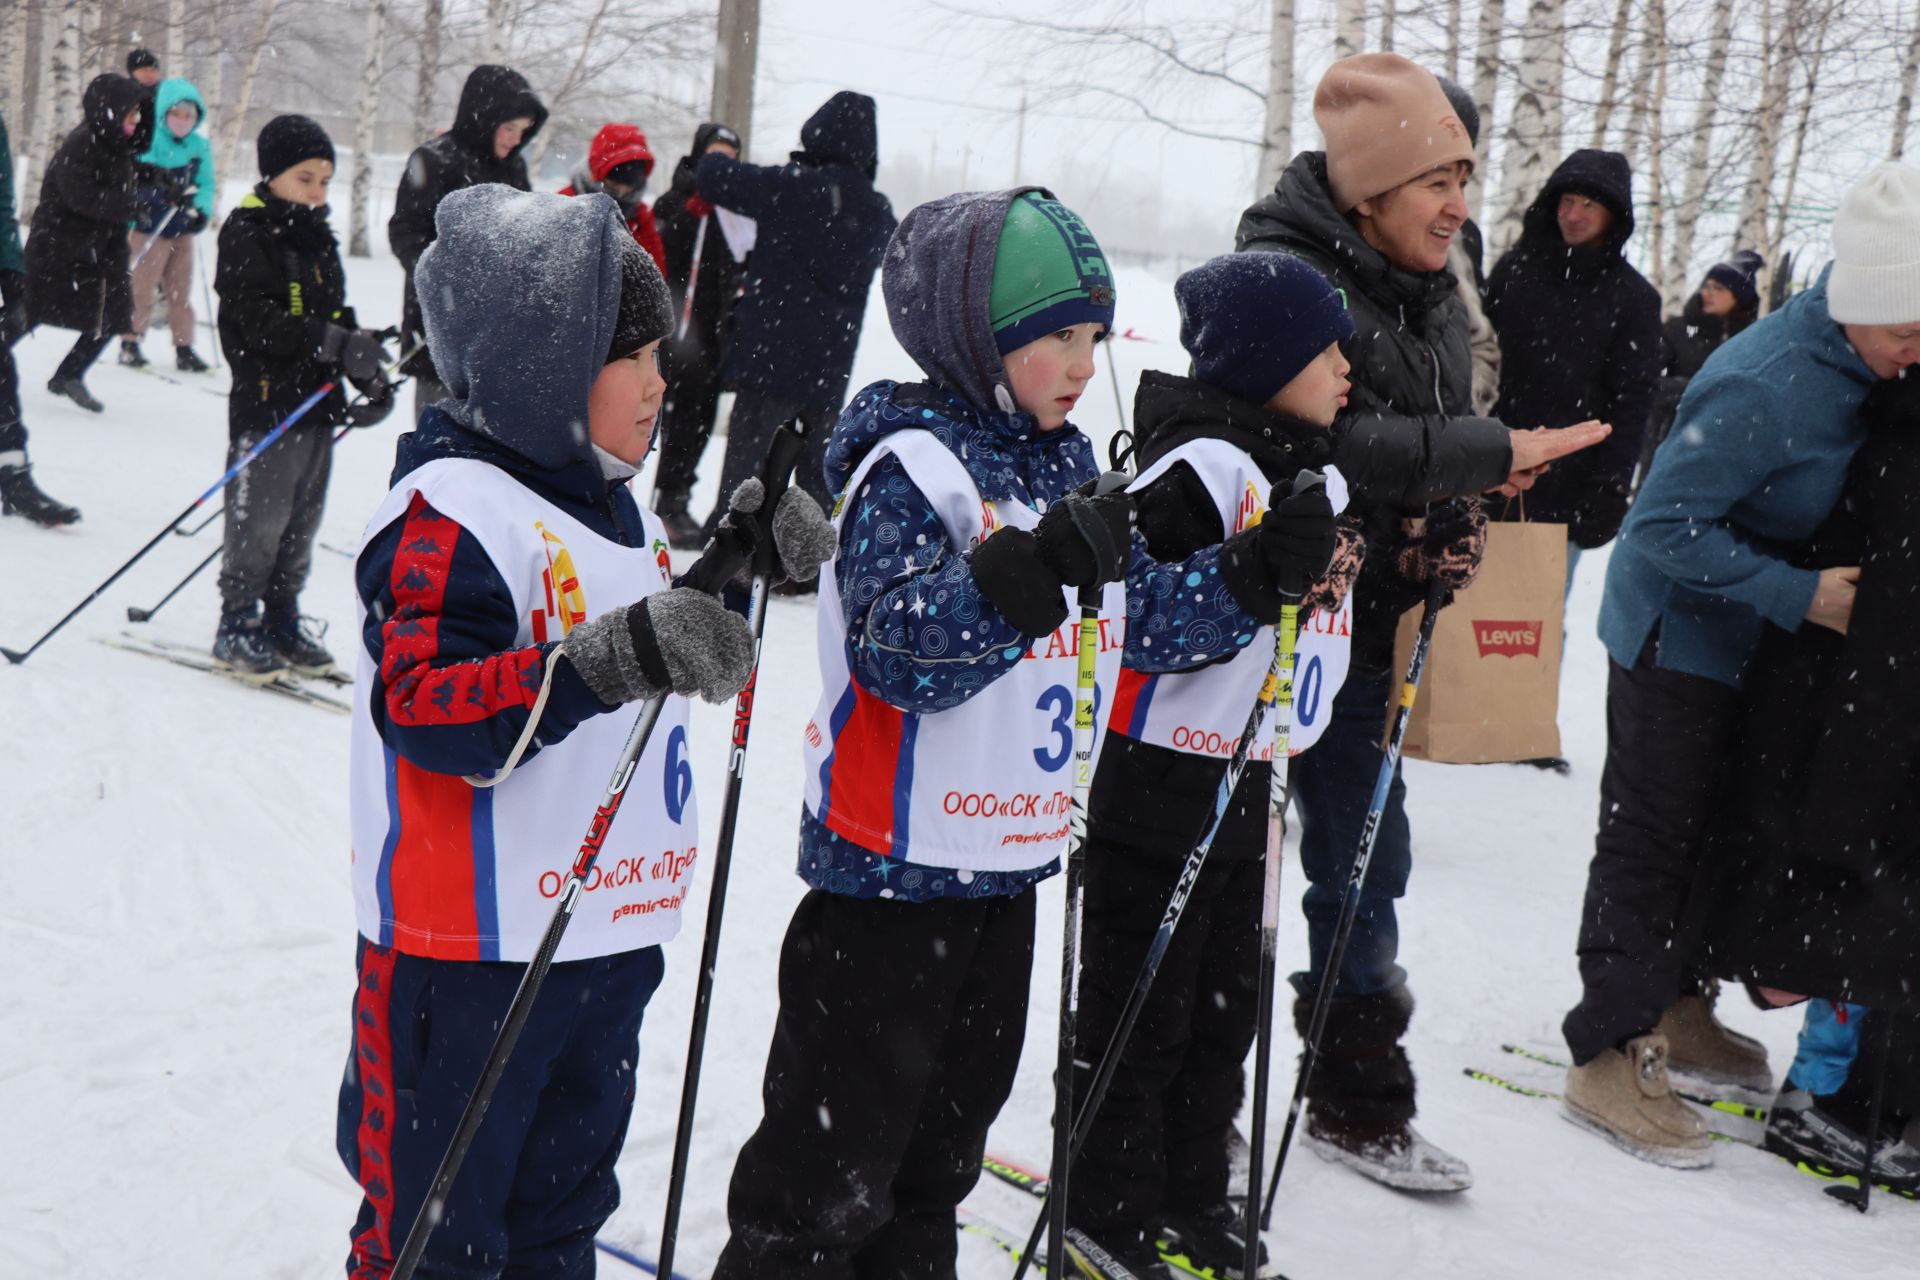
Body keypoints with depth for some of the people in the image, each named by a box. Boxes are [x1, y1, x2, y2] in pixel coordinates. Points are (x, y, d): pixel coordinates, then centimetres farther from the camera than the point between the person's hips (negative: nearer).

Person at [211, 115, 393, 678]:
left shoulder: (319, 239, 15)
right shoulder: (247, 235, -9)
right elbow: (258, 321, -19)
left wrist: (368, 374, 6)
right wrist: (335, 344, -26)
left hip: (318, 401, 7)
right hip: (266, 399, -7)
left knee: (303, 517, 12)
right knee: (259, 516, -3)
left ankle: (282, 618, 23)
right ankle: (236, 624, 9)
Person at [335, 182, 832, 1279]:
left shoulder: (612, 503, 11)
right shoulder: (455, 509, -19)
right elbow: (425, 708, -30)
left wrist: (727, 567, 10)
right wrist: (604, 665, -42)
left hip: (609, 933, 9)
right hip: (471, 950, -9)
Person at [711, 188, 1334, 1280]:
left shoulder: (1068, 467, 9)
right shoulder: (913, 463, -17)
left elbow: (1142, 617, 15)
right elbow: (898, 649, -29)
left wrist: (1256, 572, 2)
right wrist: (1035, 571, -40)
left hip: (1014, 857, 8)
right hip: (895, 863, -8)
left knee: (953, 1119, 21)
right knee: (840, 1141, 2)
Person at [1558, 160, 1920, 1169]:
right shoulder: (1763, 388, -30)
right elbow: (1666, 528, -28)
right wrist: (1801, 595, -26)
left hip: (1750, 638, 9)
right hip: (1678, 634, -9)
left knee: (1711, 826, 18)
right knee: (1651, 838, -3)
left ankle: (1673, 1005, 33)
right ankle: (1609, 1057, 5)